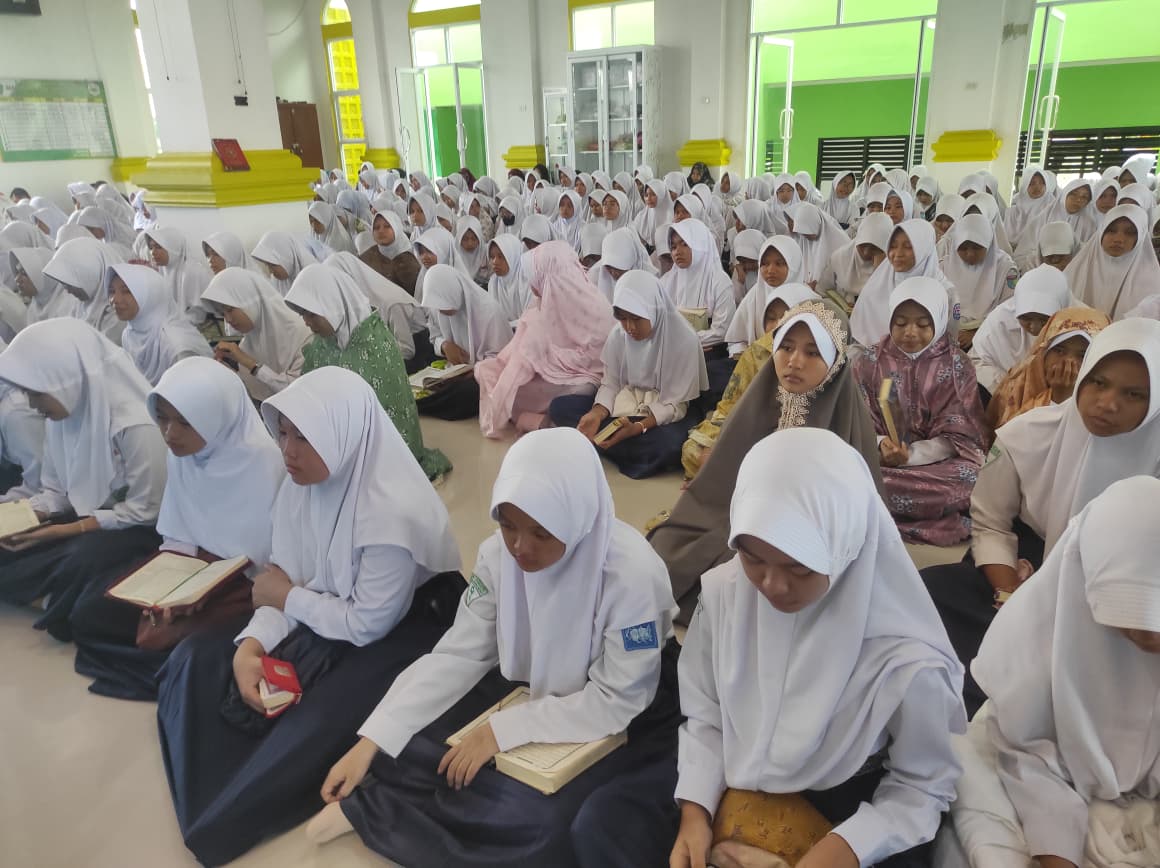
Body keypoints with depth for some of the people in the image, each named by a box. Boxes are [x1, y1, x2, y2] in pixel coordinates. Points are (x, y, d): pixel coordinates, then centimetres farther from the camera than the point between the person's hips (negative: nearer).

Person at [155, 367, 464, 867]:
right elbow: (287, 583, -2)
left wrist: (286, 598, -12)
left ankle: (219, 827, 2)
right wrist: (251, 645, -20)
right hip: (324, 617, 8)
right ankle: (211, 804, 2)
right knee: (198, 659, -4)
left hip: (401, 633, -8)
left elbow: (368, 624, -24)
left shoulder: (395, 512, -30)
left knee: (312, 728, -26)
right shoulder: (302, 482, -7)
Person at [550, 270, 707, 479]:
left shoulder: (684, 340, -20)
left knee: (669, 445, -40)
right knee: (560, 407, -14)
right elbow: (610, 384, -2)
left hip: (666, 414, -4)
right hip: (625, 405, 5)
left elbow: (675, 405, -18)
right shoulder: (618, 335, -8)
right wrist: (597, 414, -24)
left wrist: (638, 427, -34)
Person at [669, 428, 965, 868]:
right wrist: (695, 810, -15)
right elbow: (705, 718, -3)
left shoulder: (907, 661, -26)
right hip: (734, 788, 2)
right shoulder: (724, 593, -17)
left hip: (849, 815, -2)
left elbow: (924, 787, -11)